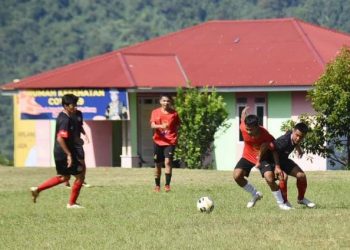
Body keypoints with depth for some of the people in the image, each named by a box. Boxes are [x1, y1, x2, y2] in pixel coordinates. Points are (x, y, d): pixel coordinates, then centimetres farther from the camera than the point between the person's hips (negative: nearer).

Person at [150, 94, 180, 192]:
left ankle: (167, 185, -18)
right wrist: (160, 126, -27)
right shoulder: (155, 112, 3)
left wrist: (174, 136, -2)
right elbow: (152, 125, -8)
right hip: (158, 141, 2)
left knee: (168, 161, -18)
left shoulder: (174, 113, 2)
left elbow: (177, 125, 12)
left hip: (170, 141, -2)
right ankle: (157, 186, 22)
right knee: (158, 164, 8)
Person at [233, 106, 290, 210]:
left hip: (263, 158, -3)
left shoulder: (265, 135, -32)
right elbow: (243, 119, -4)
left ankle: (281, 203, -2)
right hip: (248, 156, 3)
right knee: (237, 175, -17)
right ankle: (255, 194, 7)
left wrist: (277, 166, -23)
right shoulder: (243, 128, -28)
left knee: (270, 178, -23)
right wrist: (245, 111, 21)